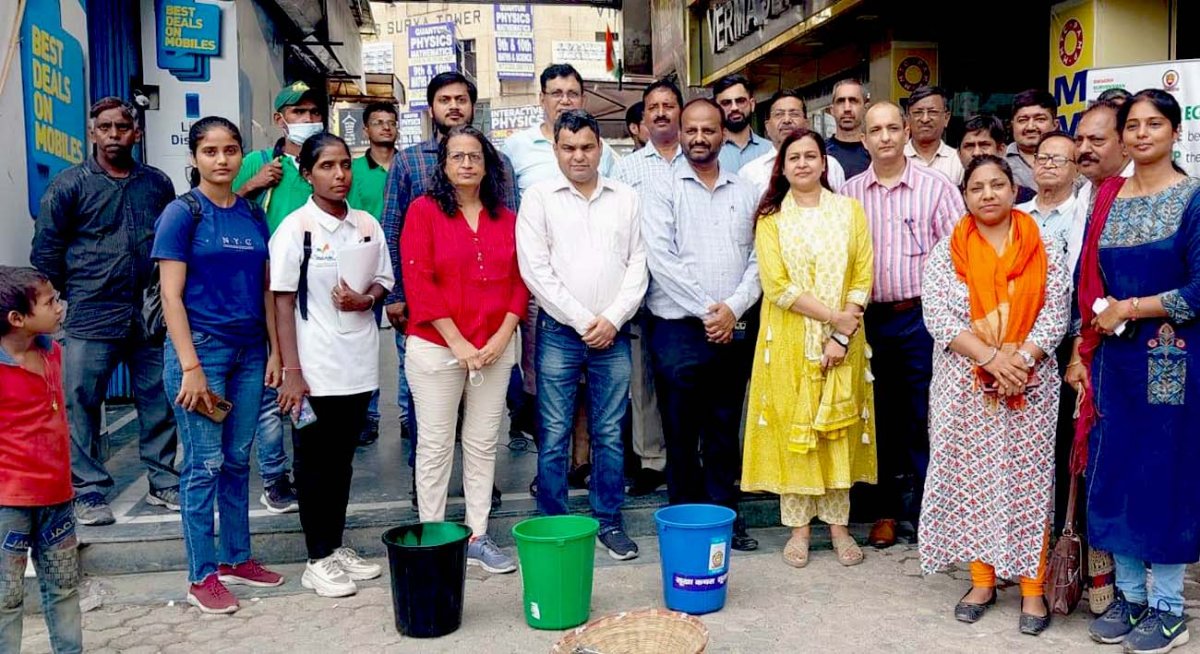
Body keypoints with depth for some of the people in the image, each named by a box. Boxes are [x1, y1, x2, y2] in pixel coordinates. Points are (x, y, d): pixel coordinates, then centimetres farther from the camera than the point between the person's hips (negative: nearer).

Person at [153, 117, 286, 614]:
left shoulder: (253, 215, 9)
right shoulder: (182, 213, -5)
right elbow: (171, 296, -9)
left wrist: (275, 351, 8)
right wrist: (190, 368, -15)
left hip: (249, 350, 5)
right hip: (201, 347, -5)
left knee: (238, 460, 12)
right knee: (204, 464, 1)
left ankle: (236, 558, 26)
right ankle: (202, 575, 12)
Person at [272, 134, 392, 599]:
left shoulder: (368, 225, 6)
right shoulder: (295, 228, -7)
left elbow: (383, 281, 15)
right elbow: (283, 303, -8)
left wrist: (366, 299, -9)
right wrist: (292, 372, -14)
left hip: (359, 363, 5)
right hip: (315, 368, -4)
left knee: (343, 459, 14)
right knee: (315, 463, 6)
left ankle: (337, 546, 27)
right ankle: (319, 560, 16)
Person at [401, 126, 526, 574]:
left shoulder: (506, 218, 9)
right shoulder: (424, 211, -3)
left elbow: (519, 281, 7)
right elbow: (419, 281, -10)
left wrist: (502, 336, -7)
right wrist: (459, 343, -14)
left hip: (496, 349, 4)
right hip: (436, 347, -4)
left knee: (483, 444, 10)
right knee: (436, 446, 4)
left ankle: (478, 537, 20)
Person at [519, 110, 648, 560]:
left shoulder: (626, 199, 9)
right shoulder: (539, 197, 1)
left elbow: (638, 265, 5)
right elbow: (535, 270, -6)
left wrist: (612, 319, -7)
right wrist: (583, 321, -9)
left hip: (613, 334, 2)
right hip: (559, 333, -2)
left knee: (610, 434, 8)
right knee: (553, 436, 2)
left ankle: (608, 521, 20)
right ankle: (552, 525, 14)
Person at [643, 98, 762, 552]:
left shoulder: (744, 193, 11)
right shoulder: (663, 192, 1)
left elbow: (758, 259, 5)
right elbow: (662, 260, -9)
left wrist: (733, 307, -9)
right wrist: (706, 310, -12)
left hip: (735, 329, 3)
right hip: (679, 328, -3)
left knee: (725, 430, 11)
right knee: (681, 432, 4)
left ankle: (724, 514, 22)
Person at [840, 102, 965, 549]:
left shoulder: (936, 187, 0)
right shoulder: (849, 194, 6)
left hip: (923, 315, -2)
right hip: (869, 319, 2)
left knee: (925, 416, 3)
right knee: (880, 417, 11)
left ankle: (927, 508, 18)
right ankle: (886, 510, 24)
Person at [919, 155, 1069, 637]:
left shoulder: (1046, 251, 4)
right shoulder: (945, 252, 2)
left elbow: (1056, 315, -2)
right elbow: (938, 315, -7)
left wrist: (1020, 361, -15)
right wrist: (991, 358, -16)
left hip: (1030, 385, 0)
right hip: (965, 387, 0)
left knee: (1028, 481, 2)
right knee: (971, 479, 5)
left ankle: (1033, 587, 12)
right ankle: (982, 580, 18)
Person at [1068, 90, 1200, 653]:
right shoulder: (1106, 198, 9)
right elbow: (1086, 282, 9)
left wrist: (1127, 309, -12)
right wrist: (1079, 350, 3)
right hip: (1111, 358, 5)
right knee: (1113, 471, 8)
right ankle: (1129, 595, 24)